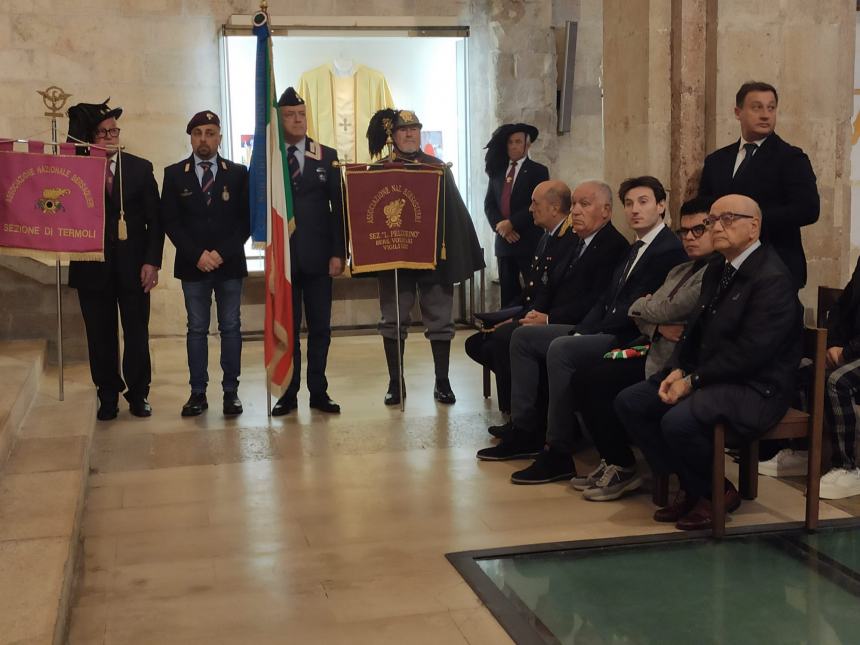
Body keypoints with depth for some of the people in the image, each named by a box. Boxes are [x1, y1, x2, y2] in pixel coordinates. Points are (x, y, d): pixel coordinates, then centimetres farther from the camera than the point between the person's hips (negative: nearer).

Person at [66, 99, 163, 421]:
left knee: (137, 333, 5)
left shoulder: (140, 168, 4)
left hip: (132, 265, 0)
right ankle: (108, 396, 18)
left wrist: (152, 261, -6)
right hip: (92, 266, 0)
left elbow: (155, 219, 2)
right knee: (100, 336, 7)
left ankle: (138, 394, 17)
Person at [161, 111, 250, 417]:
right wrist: (197, 254, -11)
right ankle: (198, 392, 10)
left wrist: (222, 253, -10)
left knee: (231, 328, 5)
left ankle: (231, 391, 11)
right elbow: (170, 221, 0)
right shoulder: (174, 174, 4)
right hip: (193, 265, 0)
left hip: (230, 264, 0)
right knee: (196, 330, 5)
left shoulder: (238, 173, 4)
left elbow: (246, 219, 0)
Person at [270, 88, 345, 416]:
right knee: (286, 328, 4)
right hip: (283, 256, -1)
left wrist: (338, 252, -4)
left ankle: (318, 391, 14)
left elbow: (338, 206, 3)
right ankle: (289, 393, 12)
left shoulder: (327, 156, 6)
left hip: (318, 255, 1)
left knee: (320, 327, 5)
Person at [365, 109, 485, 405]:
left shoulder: (438, 168, 4)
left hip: (432, 255, 0)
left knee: (439, 319, 4)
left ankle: (442, 381, 13)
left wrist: (461, 256, -3)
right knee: (393, 320, 4)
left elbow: (454, 212, 2)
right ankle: (395, 382, 13)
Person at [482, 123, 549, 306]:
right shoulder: (497, 171, 15)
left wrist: (511, 223, -14)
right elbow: (489, 204, 10)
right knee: (507, 294, 5)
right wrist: (500, 226, -7)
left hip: (529, 242, -4)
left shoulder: (538, 171, 1)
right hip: (503, 242, 4)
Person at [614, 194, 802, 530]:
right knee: (629, 402, -3)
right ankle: (691, 486, 6)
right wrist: (678, 370, -4)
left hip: (756, 388, -9)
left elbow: (749, 353, -22)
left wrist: (693, 380, -19)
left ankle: (718, 492, -2)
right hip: (710, 376, 10)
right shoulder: (717, 270, 13)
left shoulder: (773, 279, -16)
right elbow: (696, 328, 14)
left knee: (678, 421, -32)